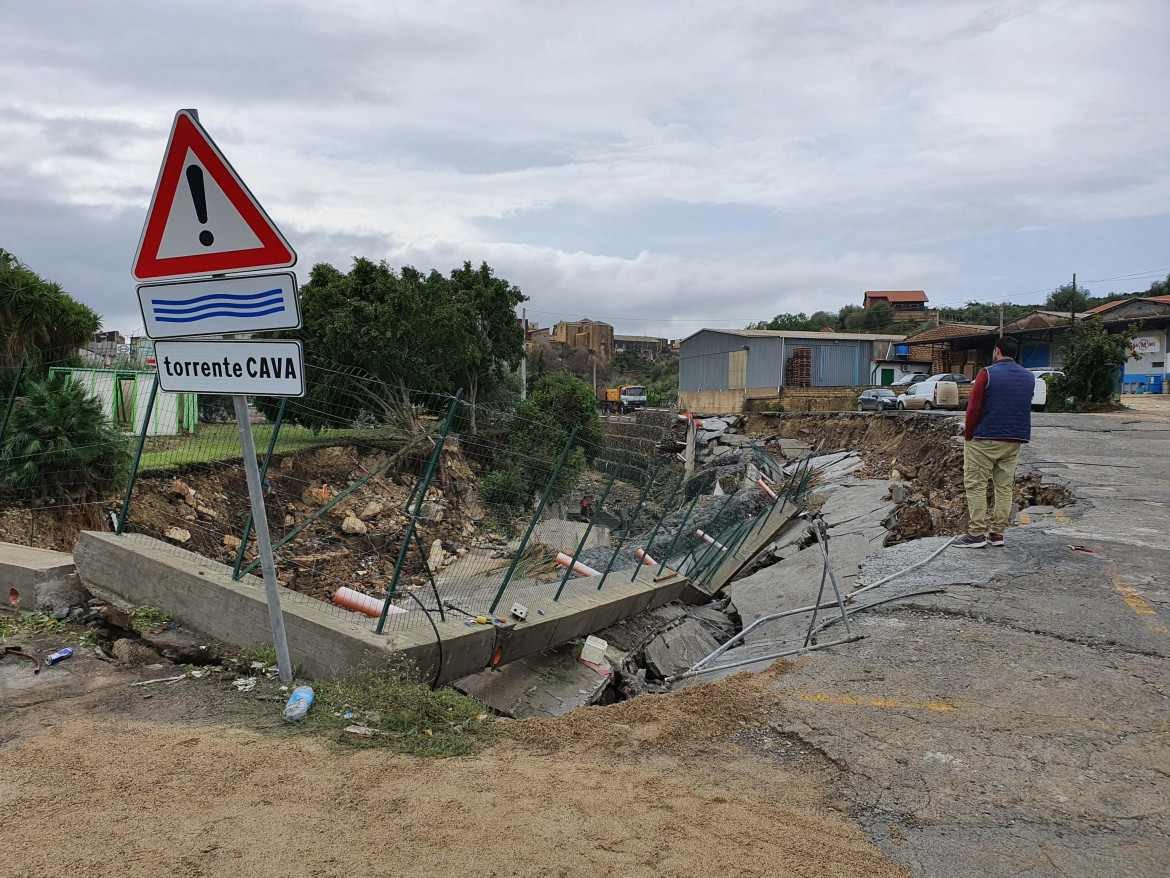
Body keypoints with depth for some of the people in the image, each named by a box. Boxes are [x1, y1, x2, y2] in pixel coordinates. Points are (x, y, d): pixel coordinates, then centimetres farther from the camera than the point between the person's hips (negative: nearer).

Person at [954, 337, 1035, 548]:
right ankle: (997, 533, 13)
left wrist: (968, 436, -1)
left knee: (976, 485, -1)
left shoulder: (987, 374, -8)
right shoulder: (1029, 377, 11)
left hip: (984, 440, -6)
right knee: (1004, 486, 10)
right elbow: (1024, 409, 16)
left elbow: (973, 408, -10)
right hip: (1014, 442, 6)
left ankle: (977, 534, -4)